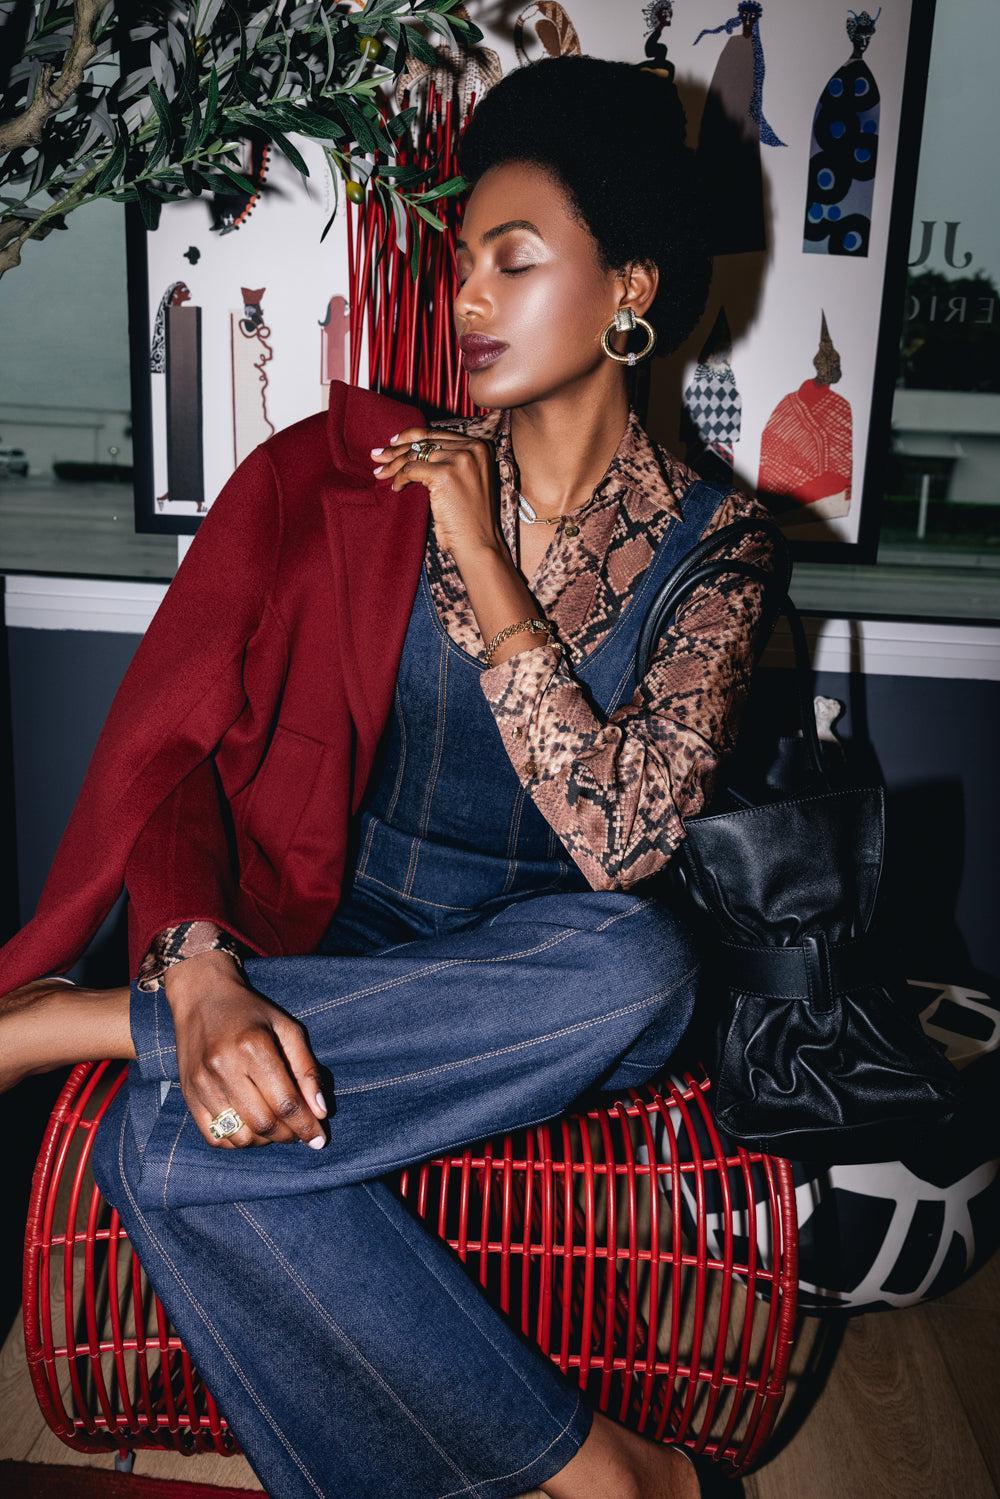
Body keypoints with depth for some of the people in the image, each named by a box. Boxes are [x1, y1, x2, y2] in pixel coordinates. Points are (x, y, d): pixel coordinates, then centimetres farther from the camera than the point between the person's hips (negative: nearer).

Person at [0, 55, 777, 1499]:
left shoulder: (709, 542, -5)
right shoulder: (390, 481, -2)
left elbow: (620, 843, -19)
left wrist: (483, 562, -18)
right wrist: (203, 974, -27)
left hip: (546, 985, 1)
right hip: (353, 950, 0)